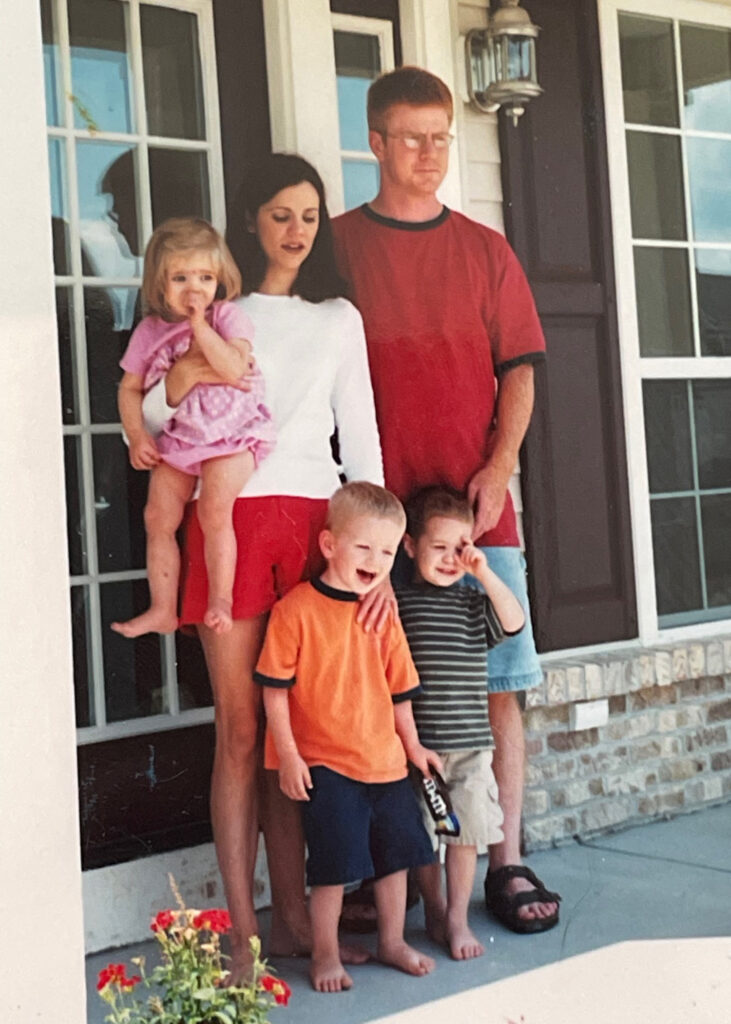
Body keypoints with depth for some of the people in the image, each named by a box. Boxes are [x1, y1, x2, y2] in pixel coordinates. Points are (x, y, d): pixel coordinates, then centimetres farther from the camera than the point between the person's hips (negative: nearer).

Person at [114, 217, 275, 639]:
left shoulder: (228, 316, -6)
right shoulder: (150, 331, 5)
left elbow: (234, 369, -22)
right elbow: (131, 388, 12)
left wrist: (199, 324, -20)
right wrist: (137, 436, -1)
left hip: (231, 434, -5)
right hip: (176, 439, 5)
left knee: (214, 509, -23)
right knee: (159, 517, -1)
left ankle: (220, 599, -11)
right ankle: (163, 609, 8)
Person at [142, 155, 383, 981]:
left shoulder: (339, 318, 18)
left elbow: (360, 433, 13)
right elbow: (149, 416, 11)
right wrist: (175, 383, -12)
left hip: (313, 523, 2)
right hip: (230, 517, -2)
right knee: (240, 728, -4)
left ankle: (292, 916, 11)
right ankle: (242, 929, 2)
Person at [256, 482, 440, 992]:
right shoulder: (296, 610, -11)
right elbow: (275, 688, -10)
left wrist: (412, 745, 17)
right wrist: (288, 755, -12)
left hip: (385, 760, 6)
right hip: (325, 763, -5)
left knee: (396, 852, 14)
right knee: (335, 864, -2)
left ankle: (393, 940, 33)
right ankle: (325, 954, 16)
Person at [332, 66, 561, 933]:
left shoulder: (484, 251, 12)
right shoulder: (339, 246, 5)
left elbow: (518, 371, 10)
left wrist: (497, 470, -6)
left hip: (480, 503, 2)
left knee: (498, 686, 3)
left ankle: (506, 864, 13)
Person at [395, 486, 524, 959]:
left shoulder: (474, 603, 8)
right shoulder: (396, 601, -1)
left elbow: (513, 622, -9)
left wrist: (484, 572, -12)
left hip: (471, 743, 2)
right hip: (417, 744, -2)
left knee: (466, 834, 1)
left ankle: (458, 919, 14)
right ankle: (434, 912, 25)